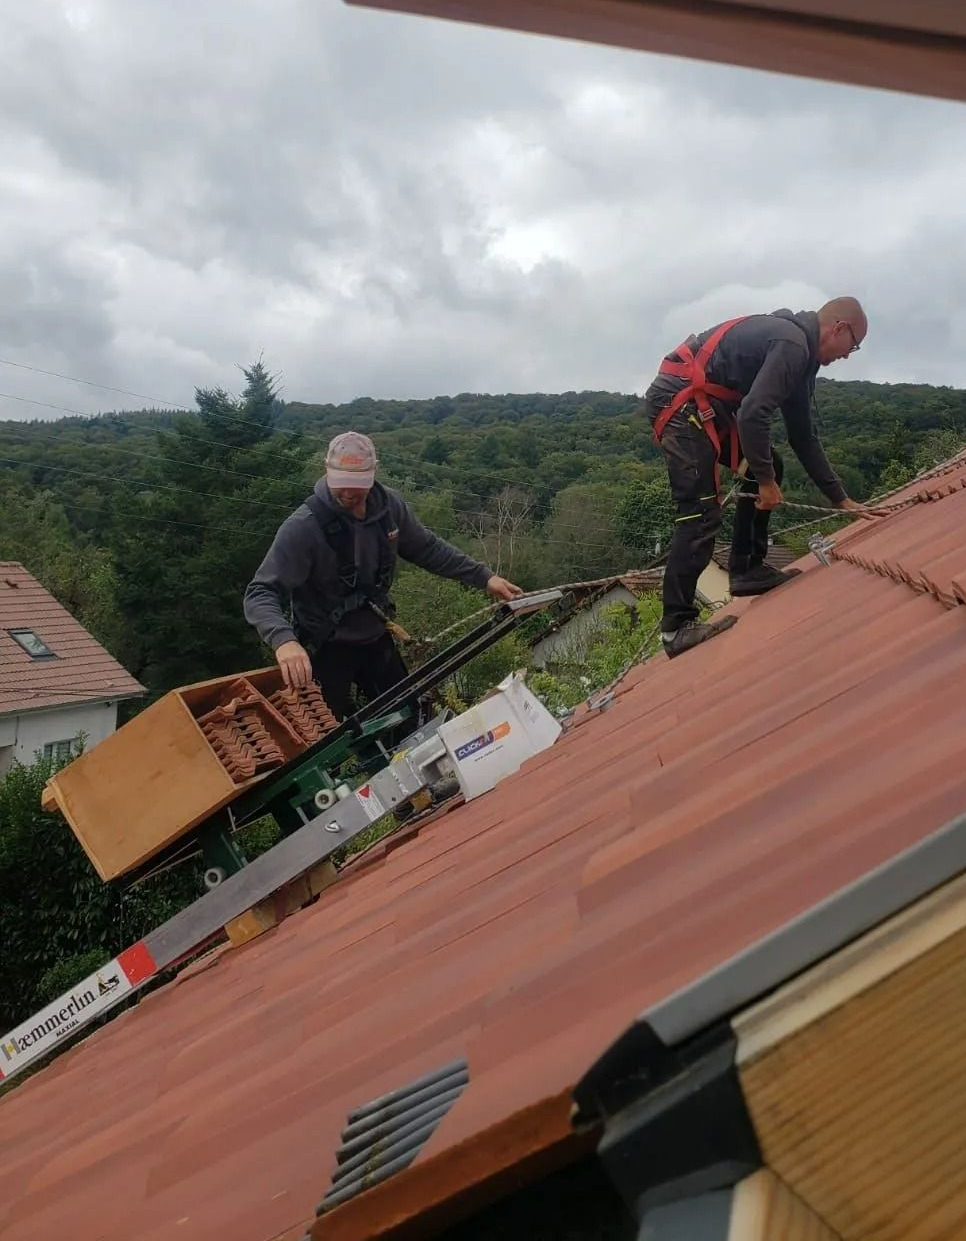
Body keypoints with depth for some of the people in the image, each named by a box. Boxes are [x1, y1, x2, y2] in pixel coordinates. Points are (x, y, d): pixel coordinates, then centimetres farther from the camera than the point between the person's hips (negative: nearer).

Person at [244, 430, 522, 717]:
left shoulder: (390, 506, -11)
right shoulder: (303, 526, -26)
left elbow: (428, 548, 5)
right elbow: (261, 594, -30)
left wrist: (484, 577, -2)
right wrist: (283, 639, -51)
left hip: (376, 638, 5)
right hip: (325, 648, -5)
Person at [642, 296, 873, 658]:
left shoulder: (798, 351, 20)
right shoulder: (792, 344, -13)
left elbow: (803, 436, 24)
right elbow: (753, 414, -24)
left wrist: (840, 498, 24)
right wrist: (765, 481, -13)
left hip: (703, 404, 11)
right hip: (679, 401, -11)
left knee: (768, 467, 15)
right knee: (701, 511, -15)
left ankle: (747, 570, 16)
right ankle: (676, 625, -14)